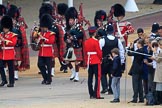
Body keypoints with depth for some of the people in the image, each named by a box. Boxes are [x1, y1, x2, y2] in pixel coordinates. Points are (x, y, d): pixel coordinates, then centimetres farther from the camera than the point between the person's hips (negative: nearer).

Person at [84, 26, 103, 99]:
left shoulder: (86, 42, 6)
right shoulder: (96, 41, -13)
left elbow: (86, 52, 12)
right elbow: (99, 52, -12)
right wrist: (101, 58, 4)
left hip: (89, 61, 7)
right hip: (96, 61, -7)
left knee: (90, 78, 8)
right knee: (97, 77, -4)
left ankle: (91, 94, 10)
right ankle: (97, 95, -8)